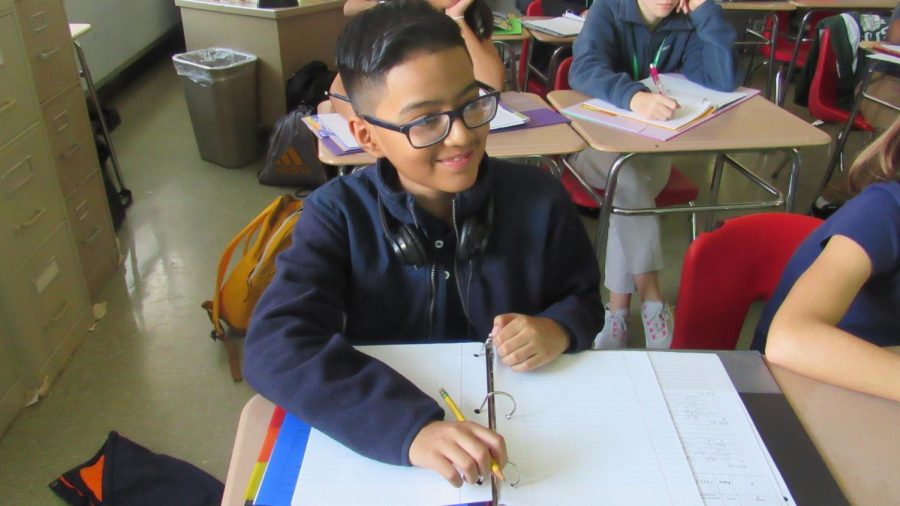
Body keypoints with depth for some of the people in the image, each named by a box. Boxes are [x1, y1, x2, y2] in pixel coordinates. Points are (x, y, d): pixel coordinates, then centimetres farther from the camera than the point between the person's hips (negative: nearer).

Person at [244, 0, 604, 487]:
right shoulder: (338, 214, -12)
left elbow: (584, 297, 9)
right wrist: (409, 427, -36)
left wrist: (558, 329, -14)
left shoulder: (538, 198, -5)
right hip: (385, 447, -1)